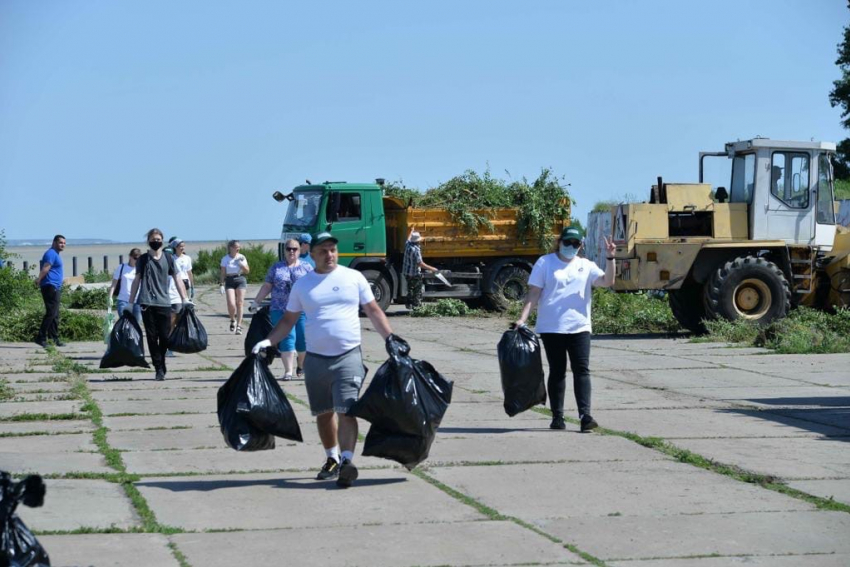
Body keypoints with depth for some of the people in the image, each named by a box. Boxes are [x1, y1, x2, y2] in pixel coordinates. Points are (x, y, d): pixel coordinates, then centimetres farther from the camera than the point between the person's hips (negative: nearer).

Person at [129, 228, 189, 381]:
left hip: (164, 303, 1)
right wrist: (131, 302, 8)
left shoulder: (168, 258, 8)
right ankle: (159, 369, 1)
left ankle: (161, 366, 18)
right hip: (147, 303, -1)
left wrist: (184, 299, 3)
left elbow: (177, 279, 9)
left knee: (165, 337, -1)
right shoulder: (143, 259, 7)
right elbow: (137, 280, 10)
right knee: (152, 337, -3)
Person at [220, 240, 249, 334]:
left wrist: (241, 264, -10)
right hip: (229, 281, -1)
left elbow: (247, 271, 6)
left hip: (240, 280, 1)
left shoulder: (241, 257, 6)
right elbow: (223, 273, 4)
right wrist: (222, 284, -3)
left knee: (239, 304, -4)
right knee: (231, 304, -12)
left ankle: (239, 326, 1)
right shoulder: (225, 259, 3)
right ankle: (233, 320, 17)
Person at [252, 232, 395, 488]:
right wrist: (268, 341, -1)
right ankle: (332, 459, 25)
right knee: (323, 413, 10)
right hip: (316, 358, 3)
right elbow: (288, 320, 13)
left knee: (345, 410, -15)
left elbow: (373, 311, 8)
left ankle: (347, 462, -18)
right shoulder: (302, 284, 8)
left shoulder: (354, 278, 4)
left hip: (348, 355, -3)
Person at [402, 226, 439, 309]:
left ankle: (409, 304, 26)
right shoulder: (416, 250, -25)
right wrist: (431, 269, -23)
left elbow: (409, 239, 27)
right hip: (415, 273, -9)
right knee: (417, 291, 1)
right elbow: (420, 263, -28)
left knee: (410, 289, 21)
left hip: (407, 272, 9)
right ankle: (416, 306, 1)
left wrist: (412, 231, 44)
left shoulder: (408, 245, 0)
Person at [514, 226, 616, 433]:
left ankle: (585, 415, -13)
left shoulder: (586, 266, 10)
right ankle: (557, 417, 11)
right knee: (557, 372, 5)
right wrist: (522, 319, -8)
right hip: (552, 328, -1)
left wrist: (610, 259, -16)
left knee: (582, 370, -8)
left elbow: (607, 282, -3)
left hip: (579, 328, 1)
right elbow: (533, 293, 0)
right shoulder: (545, 263, 4)